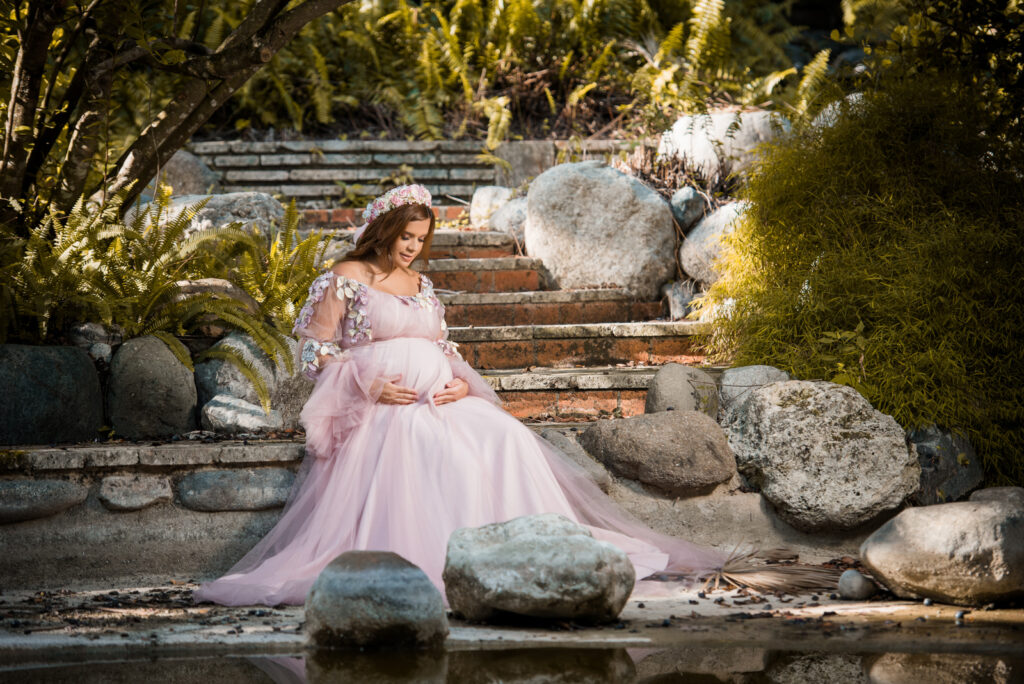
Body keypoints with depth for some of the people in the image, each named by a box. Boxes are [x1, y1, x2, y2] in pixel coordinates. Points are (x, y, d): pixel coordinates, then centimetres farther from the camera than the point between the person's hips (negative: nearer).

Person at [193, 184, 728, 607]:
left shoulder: (421, 287, 25)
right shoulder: (345, 279, 5)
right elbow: (316, 350, -1)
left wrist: (462, 383, 0)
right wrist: (370, 386, -15)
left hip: (441, 402, 6)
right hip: (381, 411, -6)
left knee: (506, 440, -23)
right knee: (443, 453, -37)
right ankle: (434, 564, -40)